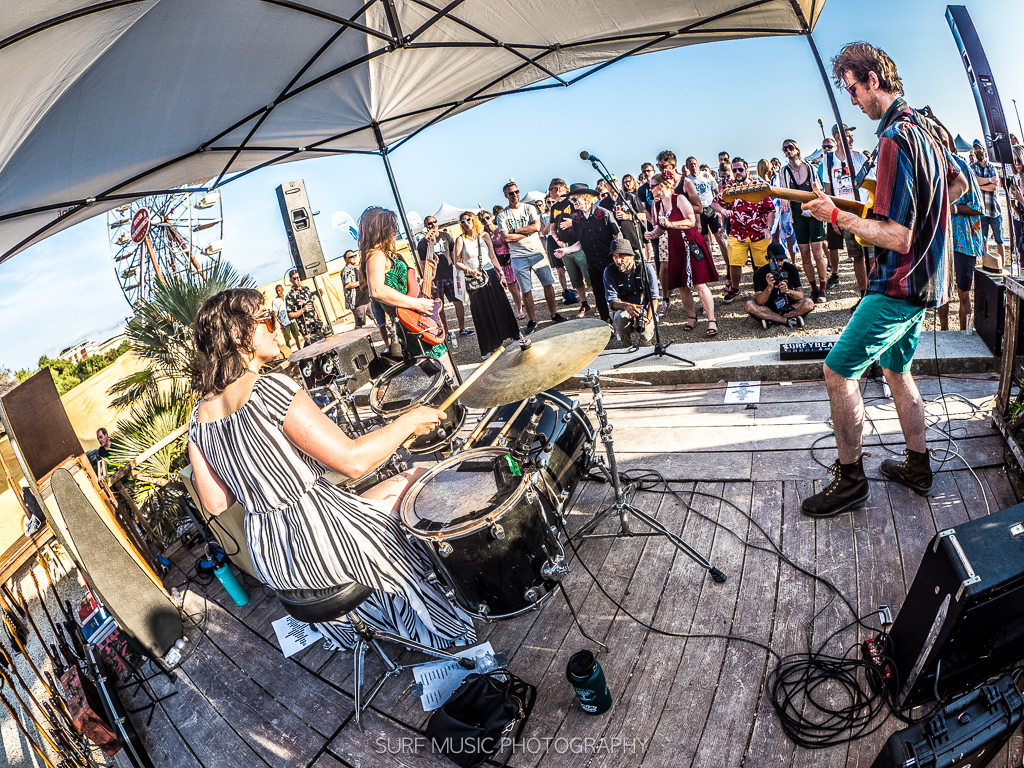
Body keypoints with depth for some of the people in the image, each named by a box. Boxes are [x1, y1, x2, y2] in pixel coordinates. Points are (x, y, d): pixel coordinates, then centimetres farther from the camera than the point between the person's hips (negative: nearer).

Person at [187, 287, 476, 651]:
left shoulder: (199, 417, 1)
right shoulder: (270, 389, -23)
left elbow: (217, 503, 6)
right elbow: (353, 460, -24)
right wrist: (408, 421, -10)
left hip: (269, 562, 8)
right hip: (323, 546, -8)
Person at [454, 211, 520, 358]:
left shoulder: (484, 235, 6)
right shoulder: (460, 239, -1)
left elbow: (493, 257, 9)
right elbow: (457, 263, -1)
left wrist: (501, 274, 2)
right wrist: (470, 271, -17)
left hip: (490, 275, 2)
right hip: (474, 280, -2)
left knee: (500, 306, 2)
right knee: (481, 313, 1)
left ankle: (511, 335, 20)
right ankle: (487, 347, 10)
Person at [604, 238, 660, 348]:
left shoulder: (646, 268, -9)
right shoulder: (609, 272, -8)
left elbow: (654, 298, -10)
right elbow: (612, 301, -15)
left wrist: (648, 319, -28)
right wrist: (626, 306, -38)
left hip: (645, 310, 0)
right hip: (622, 311, 0)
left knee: (645, 337, -27)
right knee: (621, 318, -36)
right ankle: (627, 347, -7)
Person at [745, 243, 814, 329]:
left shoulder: (791, 269, -9)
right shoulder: (760, 273, -13)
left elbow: (801, 296, -14)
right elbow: (759, 302, -21)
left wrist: (788, 291, -36)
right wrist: (769, 287, -39)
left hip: (788, 306, 1)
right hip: (768, 308, -1)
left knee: (809, 303, -26)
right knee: (749, 305, -30)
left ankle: (771, 319, -24)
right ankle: (788, 321, -27)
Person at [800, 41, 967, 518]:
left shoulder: (895, 139, -21)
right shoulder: (921, 128, 12)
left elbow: (898, 238, -24)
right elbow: (959, 184, 28)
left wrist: (837, 216, -17)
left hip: (900, 284, -10)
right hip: (924, 277, 10)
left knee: (838, 371, -7)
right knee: (896, 368, 19)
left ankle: (850, 477, 4)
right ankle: (918, 466, 31)